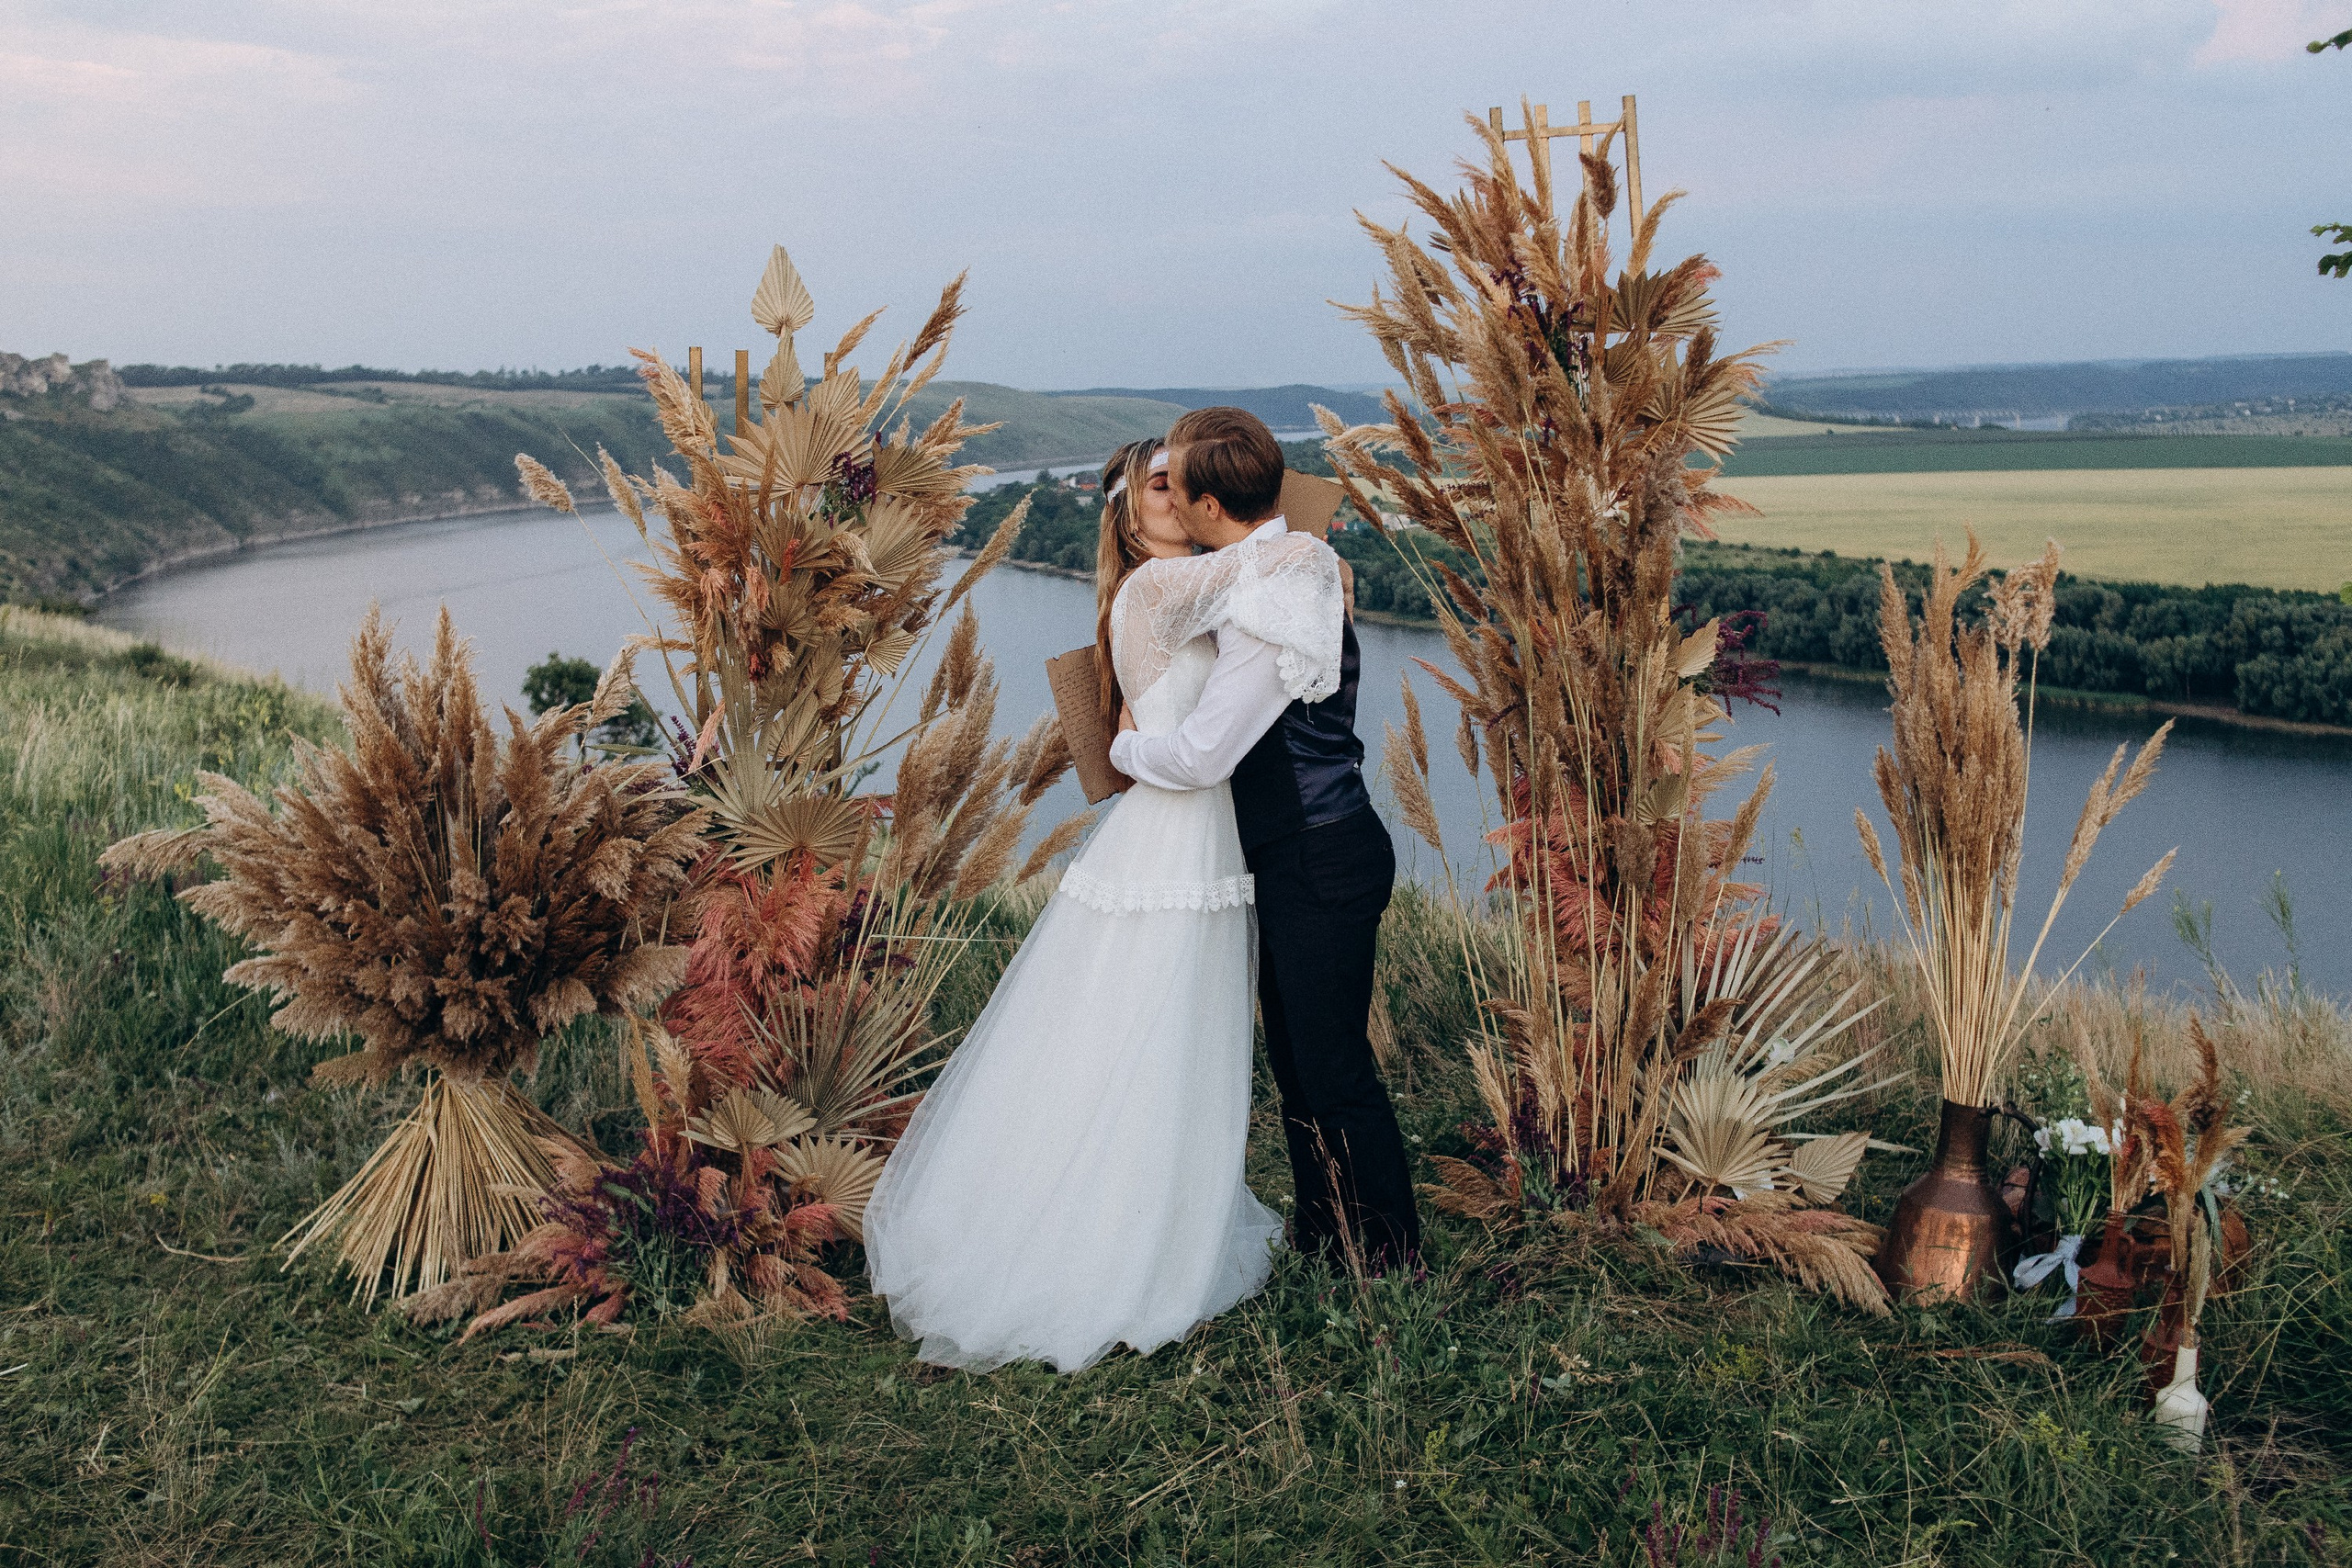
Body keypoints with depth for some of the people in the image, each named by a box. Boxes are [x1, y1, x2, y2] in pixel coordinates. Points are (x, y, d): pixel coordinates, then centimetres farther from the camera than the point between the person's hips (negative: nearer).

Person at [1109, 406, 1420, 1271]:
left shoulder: (1267, 607, -24)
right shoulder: (1298, 567, 7)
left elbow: (1201, 755, -23)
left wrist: (1125, 745, -4)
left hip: (1320, 865, -10)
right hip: (1295, 856, 10)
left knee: (1334, 1067, 1)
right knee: (1293, 1057, 19)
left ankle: (1391, 1258, 16)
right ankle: (1319, 1231, 34)